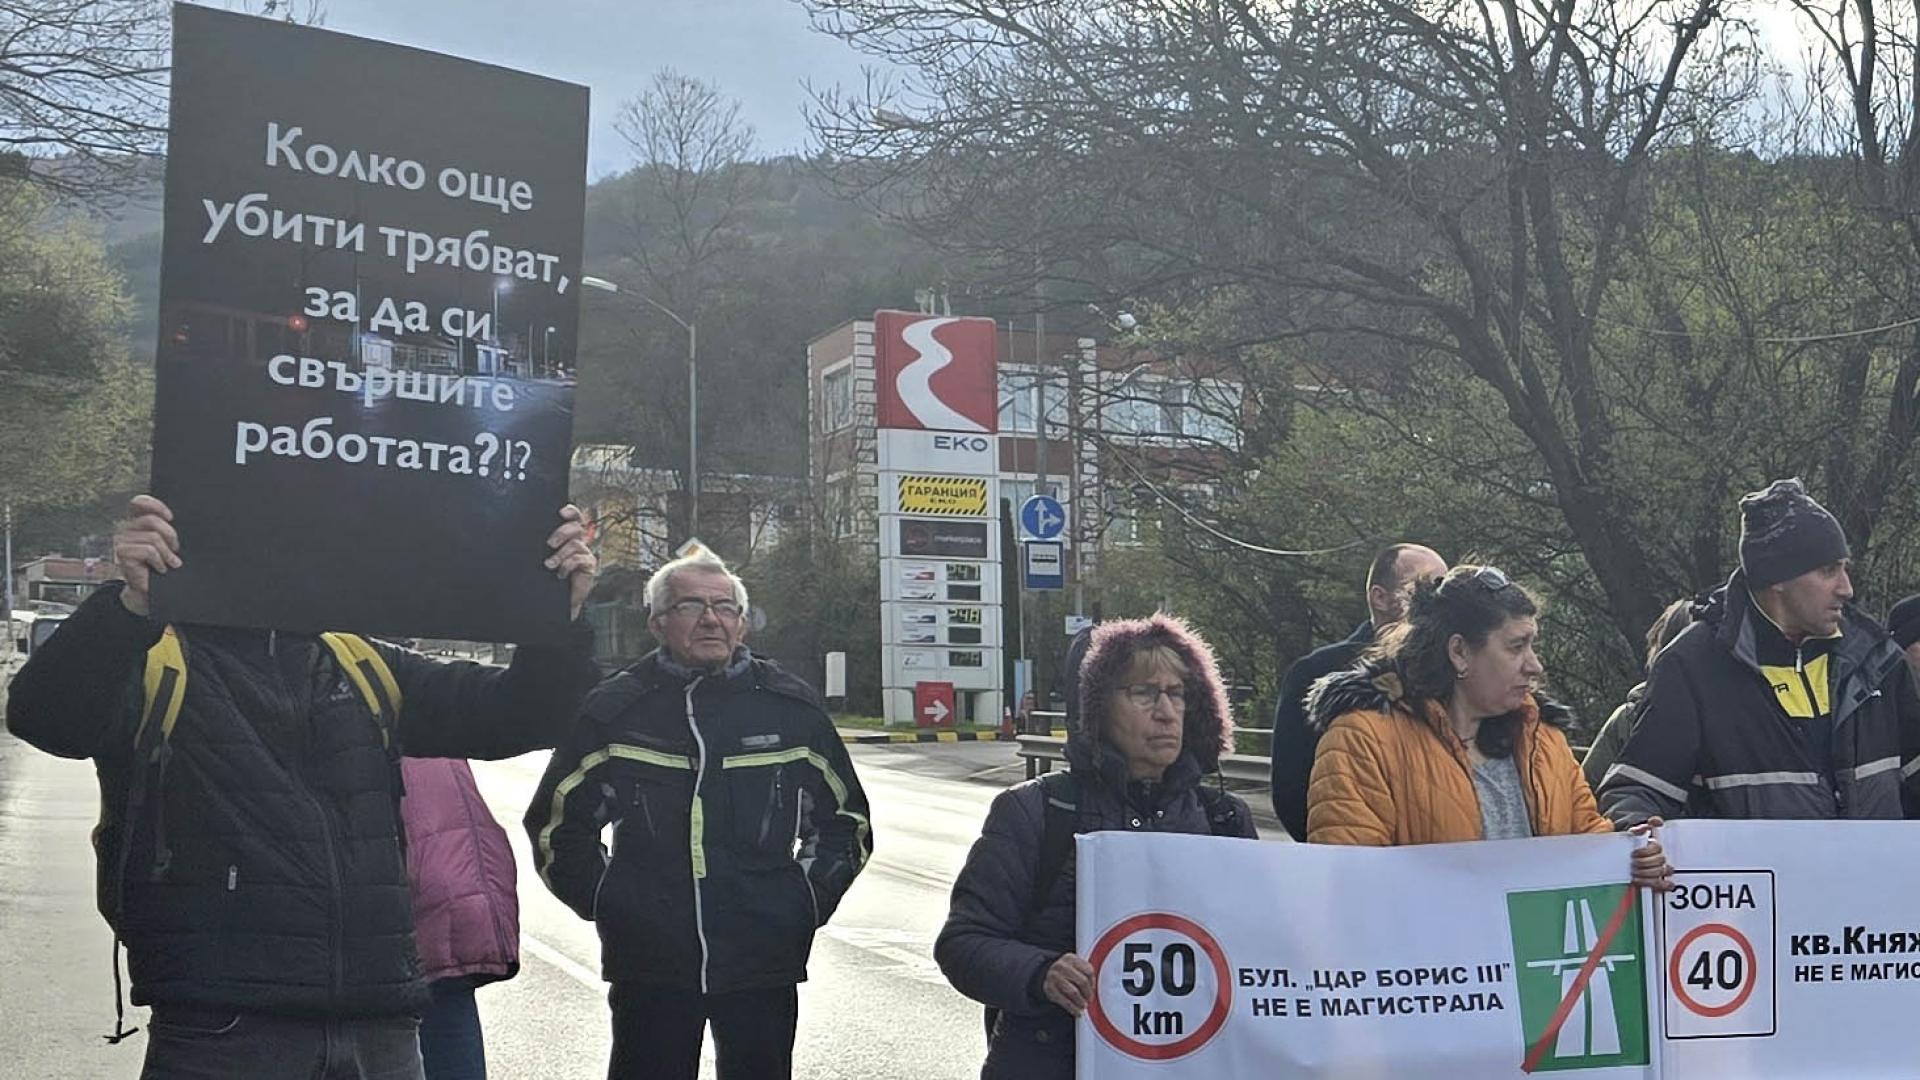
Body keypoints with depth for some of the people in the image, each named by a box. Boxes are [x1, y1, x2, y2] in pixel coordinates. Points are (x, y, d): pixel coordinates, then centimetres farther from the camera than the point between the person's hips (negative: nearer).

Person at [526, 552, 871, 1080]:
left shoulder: (793, 708, 5)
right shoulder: (615, 710, 3)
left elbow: (846, 821, 16)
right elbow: (557, 824, 12)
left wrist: (809, 901, 6)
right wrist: (599, 898, 3)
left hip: (764, 966, 1)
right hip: (647, 968, 0)